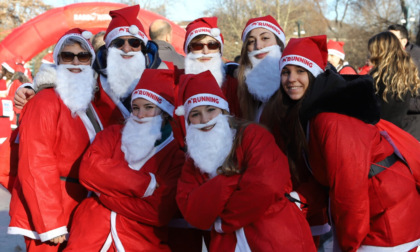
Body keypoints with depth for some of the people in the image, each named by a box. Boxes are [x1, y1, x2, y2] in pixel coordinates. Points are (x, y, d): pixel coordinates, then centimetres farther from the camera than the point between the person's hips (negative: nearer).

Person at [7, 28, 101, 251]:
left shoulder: (85, 102, 12)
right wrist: (50, 223, -20)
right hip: (48, 216, -8)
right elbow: (36, 167, -20)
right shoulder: (46, 102, -14)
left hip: (76, 211, 8)